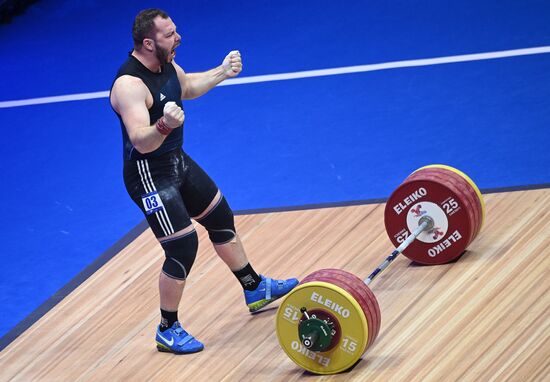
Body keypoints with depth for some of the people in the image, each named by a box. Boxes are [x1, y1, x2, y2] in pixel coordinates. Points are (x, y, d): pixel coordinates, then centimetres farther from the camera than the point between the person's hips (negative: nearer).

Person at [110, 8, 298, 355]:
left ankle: (255, 290, 43)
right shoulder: (129, 84, -31)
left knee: (222, 219, 22)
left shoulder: (166, 65, -2)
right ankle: (168, 330, 8)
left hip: (178, 161, 10)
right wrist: (164, 125, -57)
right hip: (150, 176, -10)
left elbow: (188, 87, 22)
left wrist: (222, 72, 16)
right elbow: (142, 143, -39)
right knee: (183, 248, -11)